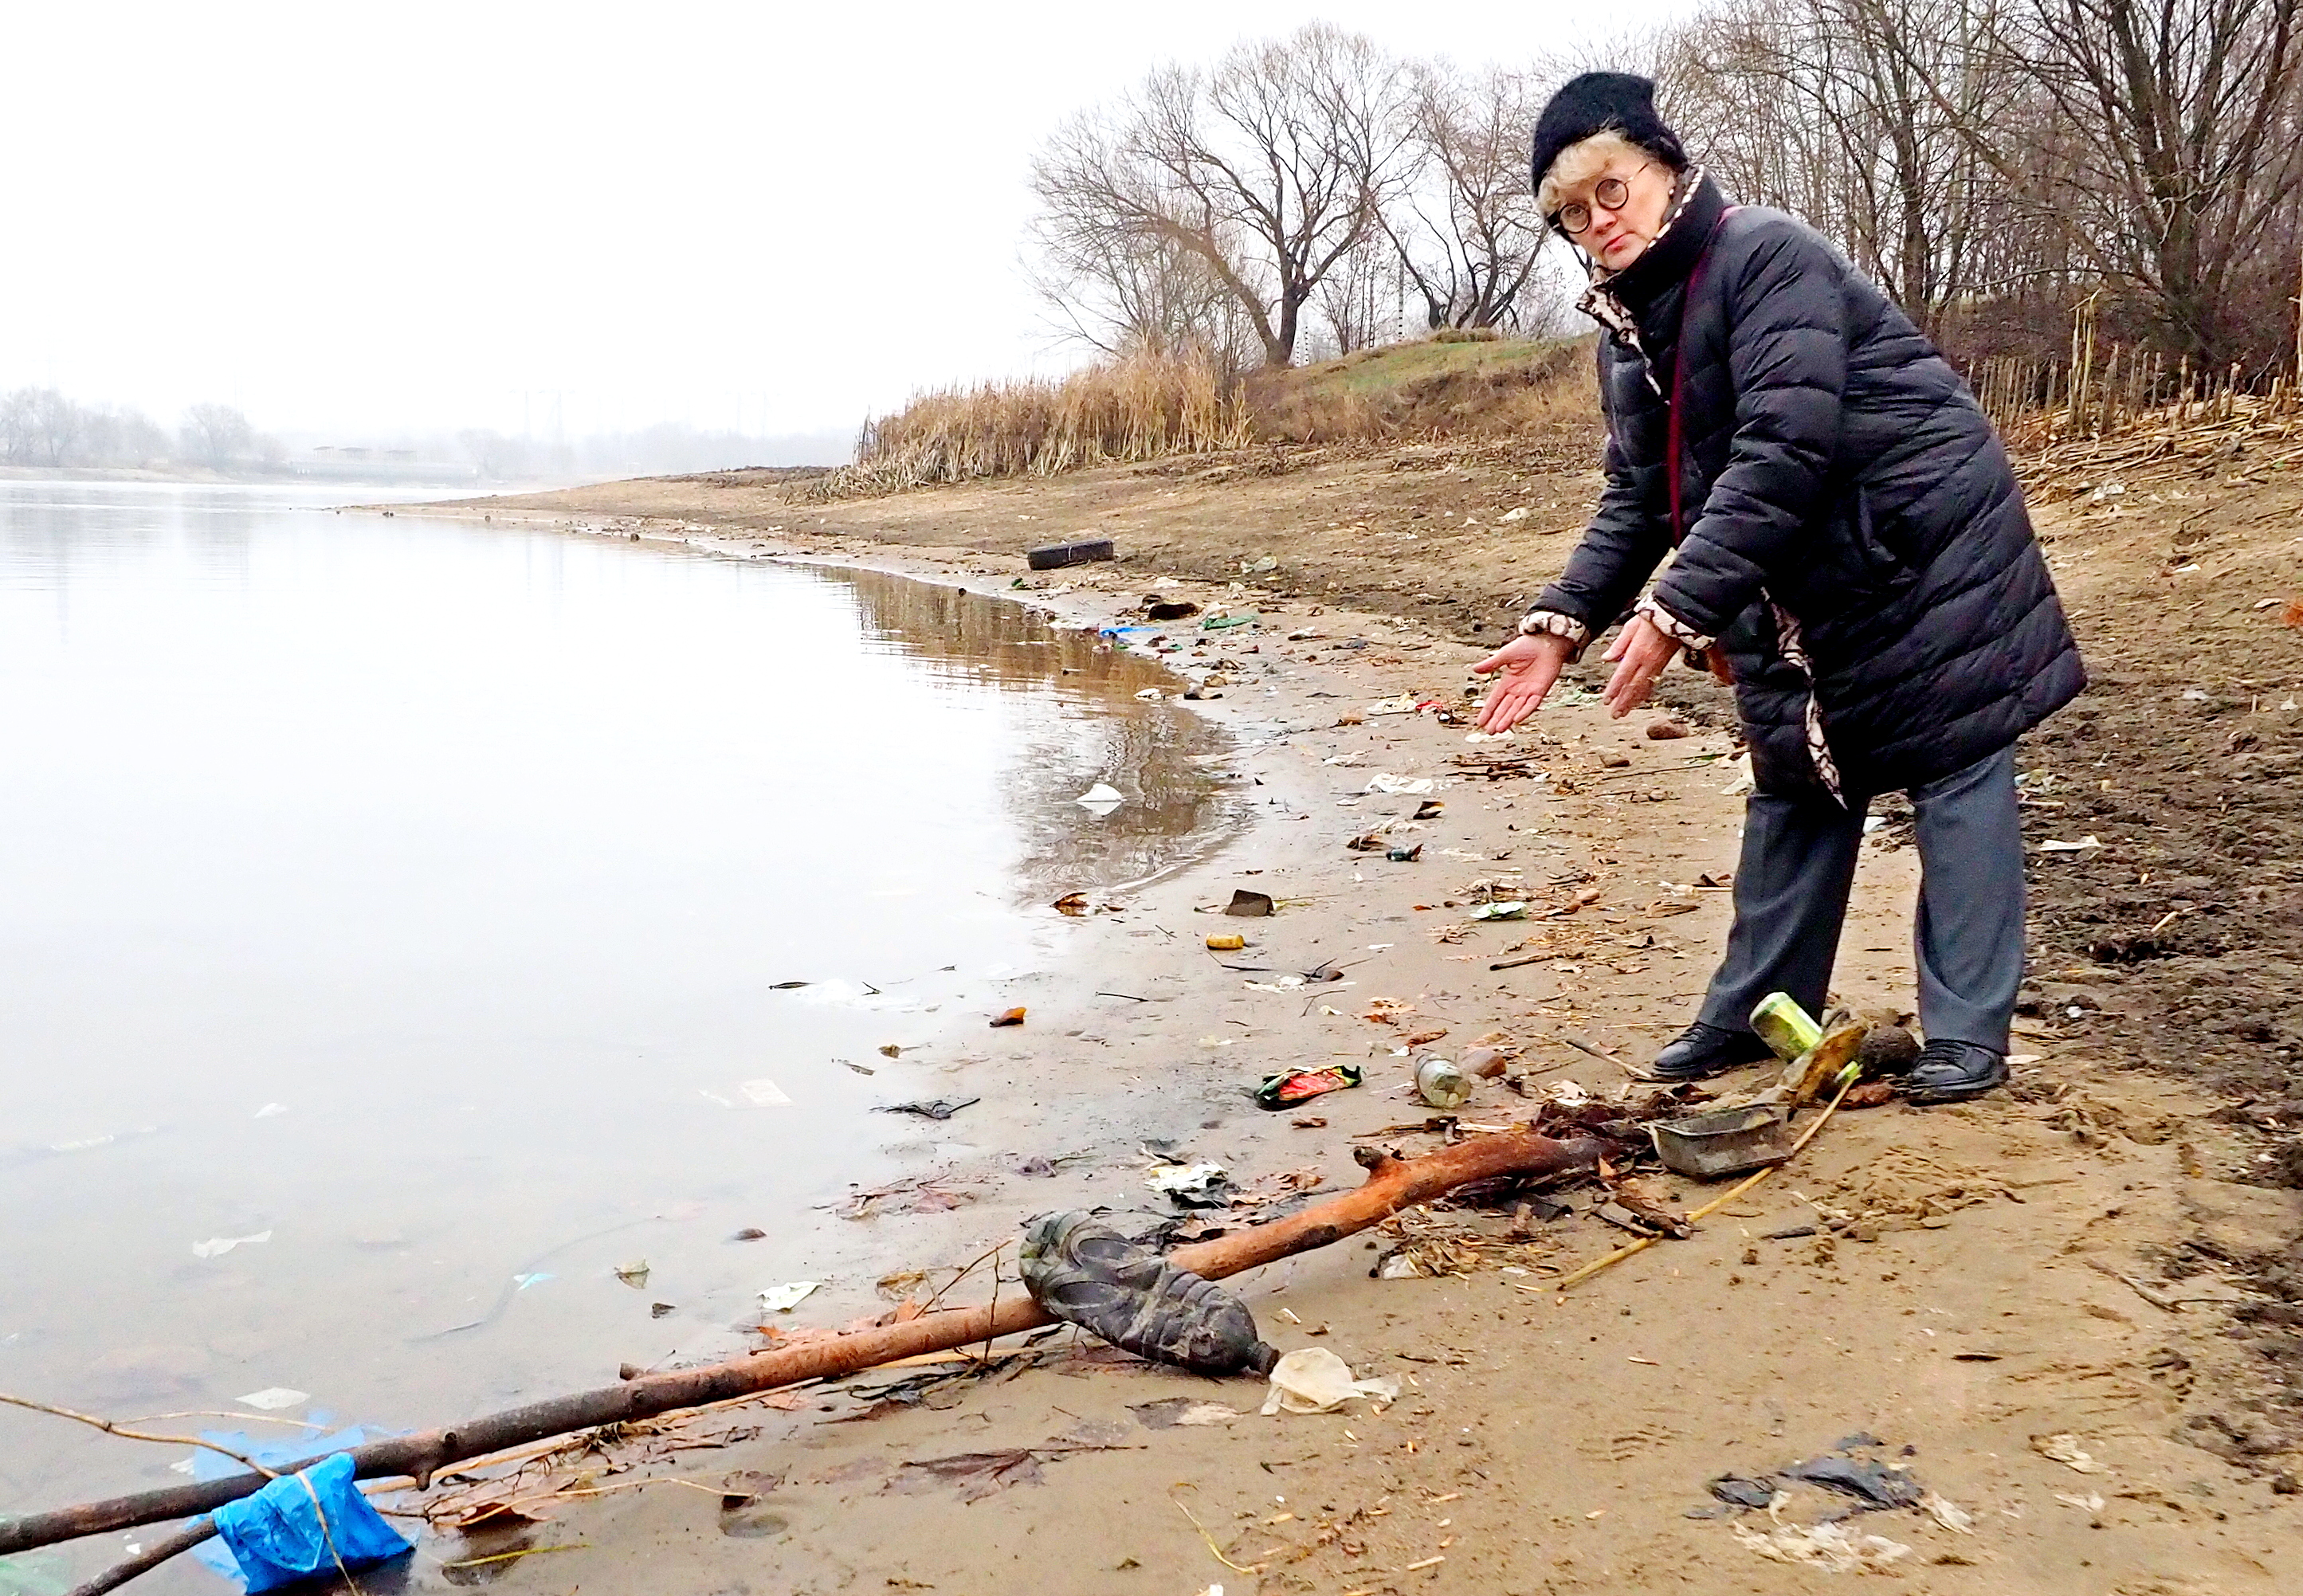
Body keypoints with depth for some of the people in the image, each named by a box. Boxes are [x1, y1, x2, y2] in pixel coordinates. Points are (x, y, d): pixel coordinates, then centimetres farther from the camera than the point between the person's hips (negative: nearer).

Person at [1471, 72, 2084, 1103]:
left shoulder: (1767, 257, -21)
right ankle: (1753, 1011, 22)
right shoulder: (1629, 328, 5)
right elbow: (1637, 497, 5)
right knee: (1793, 786, 13)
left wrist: (1680, 607, -34)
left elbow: (1783, 451, -30)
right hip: (1801, 588, 8)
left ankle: (1967, 1033, 4)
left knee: (1954, 776, -3)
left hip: (1925, 549, -8)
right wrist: (1563, 623, -8)